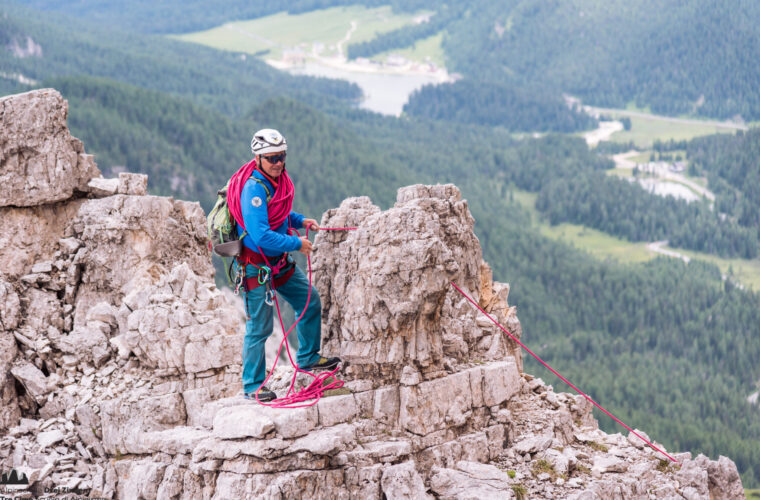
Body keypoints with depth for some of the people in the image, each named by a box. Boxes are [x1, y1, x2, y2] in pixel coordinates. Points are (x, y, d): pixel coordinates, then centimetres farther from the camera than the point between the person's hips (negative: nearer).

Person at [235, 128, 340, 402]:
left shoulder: (280, 179, 2)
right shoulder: (254, 189, -26)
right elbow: (261, 235, -32)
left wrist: (301, 221, 4)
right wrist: (296, 244, -23)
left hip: (280, 261, 9)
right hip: (256, 264, -9)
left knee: (310, 302, 17)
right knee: (259, 326, -2)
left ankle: (308, 357, 34)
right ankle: (253, 385, 9)